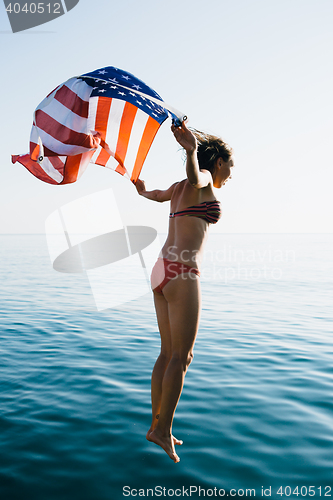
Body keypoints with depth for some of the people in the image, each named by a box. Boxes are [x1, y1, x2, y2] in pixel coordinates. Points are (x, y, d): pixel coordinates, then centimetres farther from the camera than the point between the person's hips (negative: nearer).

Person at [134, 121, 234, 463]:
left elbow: (158, 195, 45)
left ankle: (156, 426, 19)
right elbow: (193, 175, -29)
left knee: (168, 354, 13)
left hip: (163, 271, 9)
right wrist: (191, 150, -50)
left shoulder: (178, 187, 22)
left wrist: (143, 192, 67)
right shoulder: (203, 178, -2)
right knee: (181, 357, 0)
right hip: (181, 273, -9)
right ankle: (163, 429, 8)